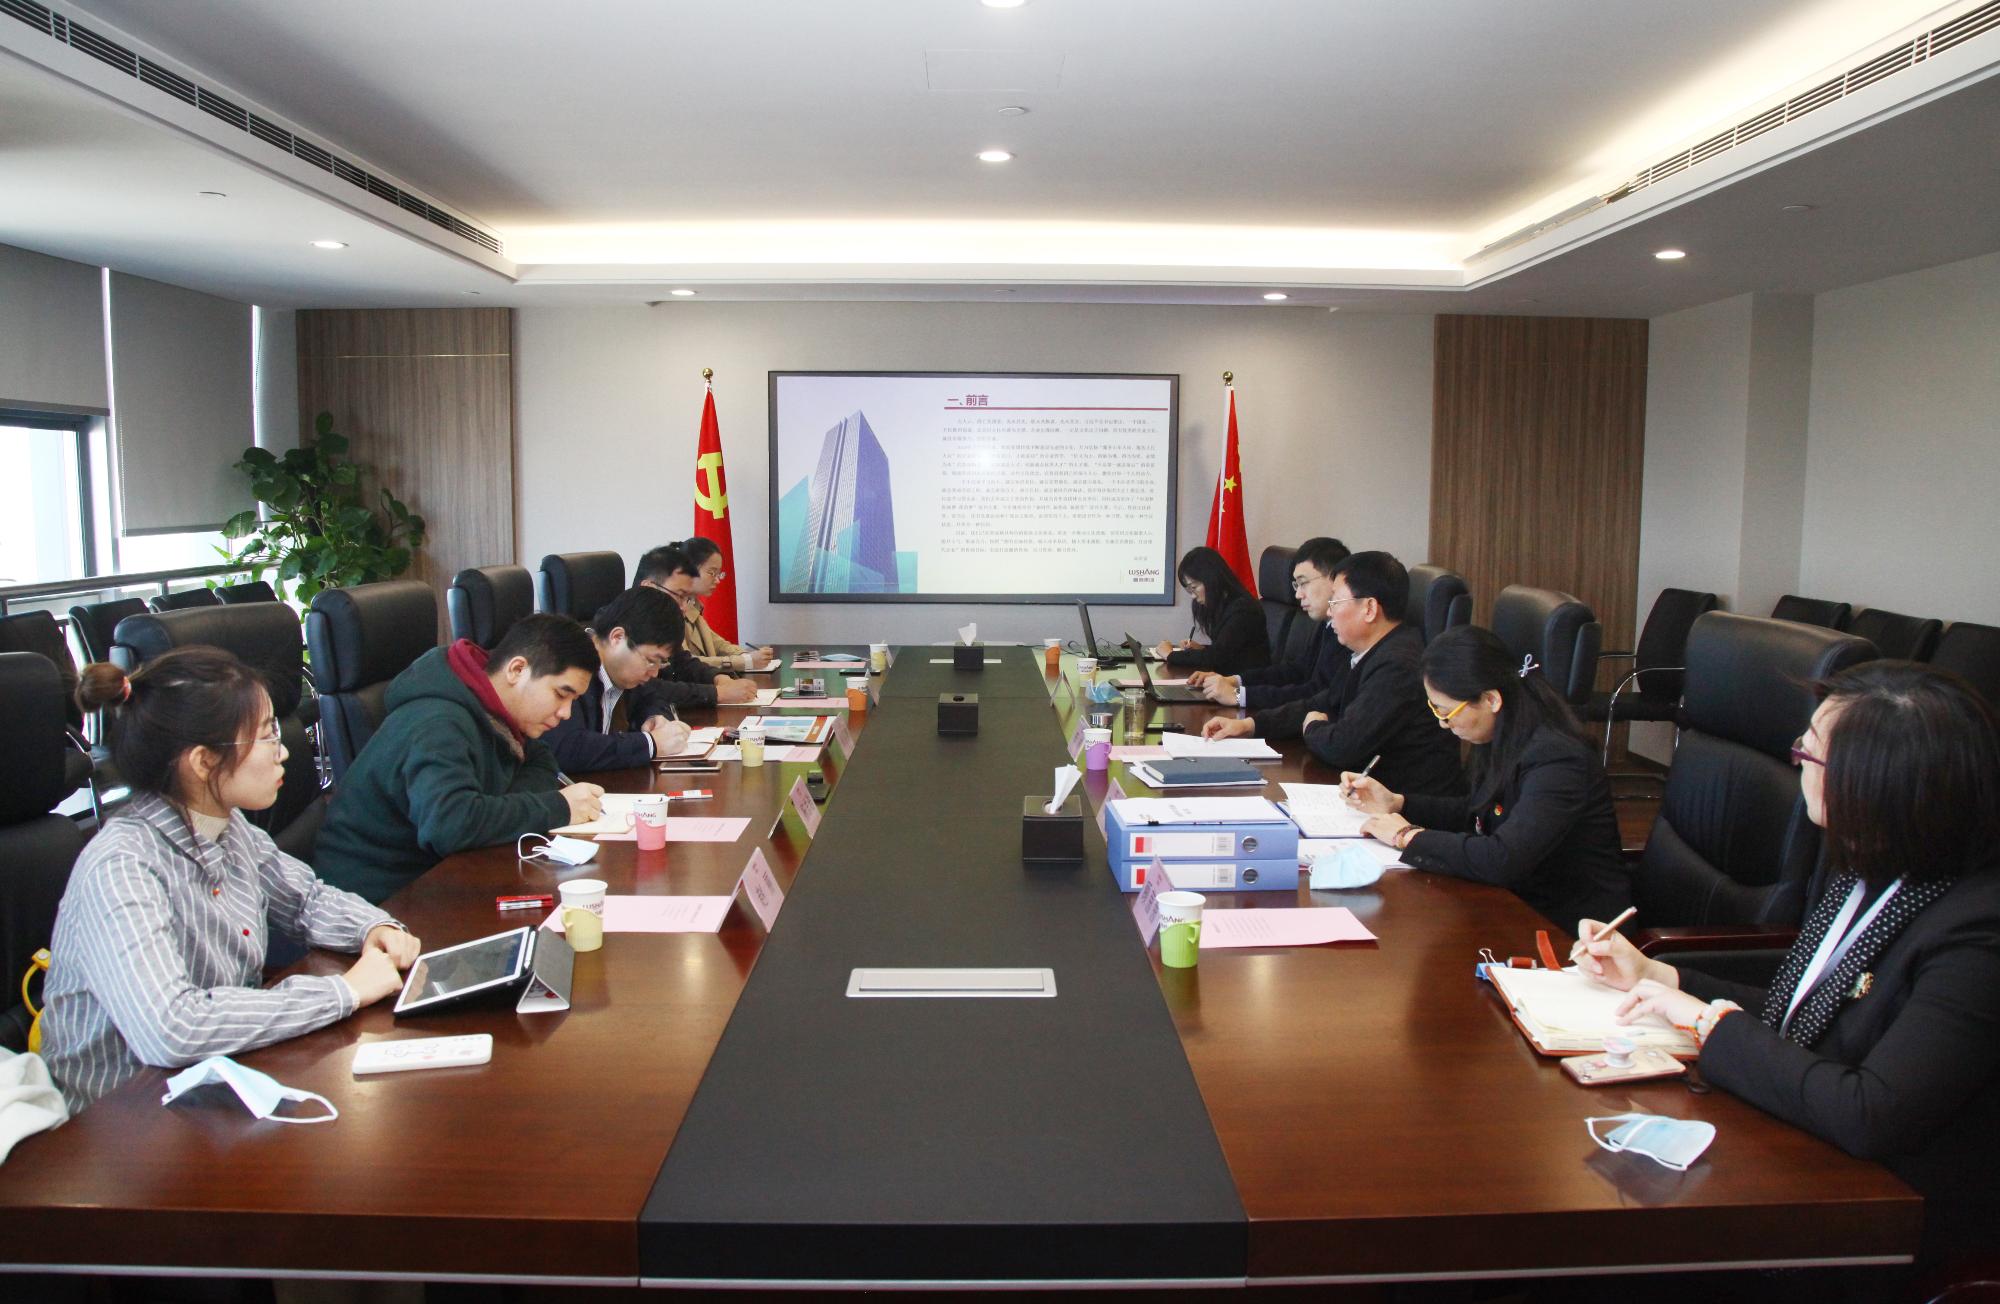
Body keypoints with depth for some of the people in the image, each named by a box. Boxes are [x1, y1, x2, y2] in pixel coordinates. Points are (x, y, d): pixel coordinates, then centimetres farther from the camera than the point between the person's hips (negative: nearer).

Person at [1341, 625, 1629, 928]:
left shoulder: (1556, 760, -26)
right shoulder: (1506, 742, 1)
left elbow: (1502, 860, -34)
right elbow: (1477, 813, 18)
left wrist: (1409, 836, -22)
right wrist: (1396, 803, 6)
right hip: (1524, 903, 8)